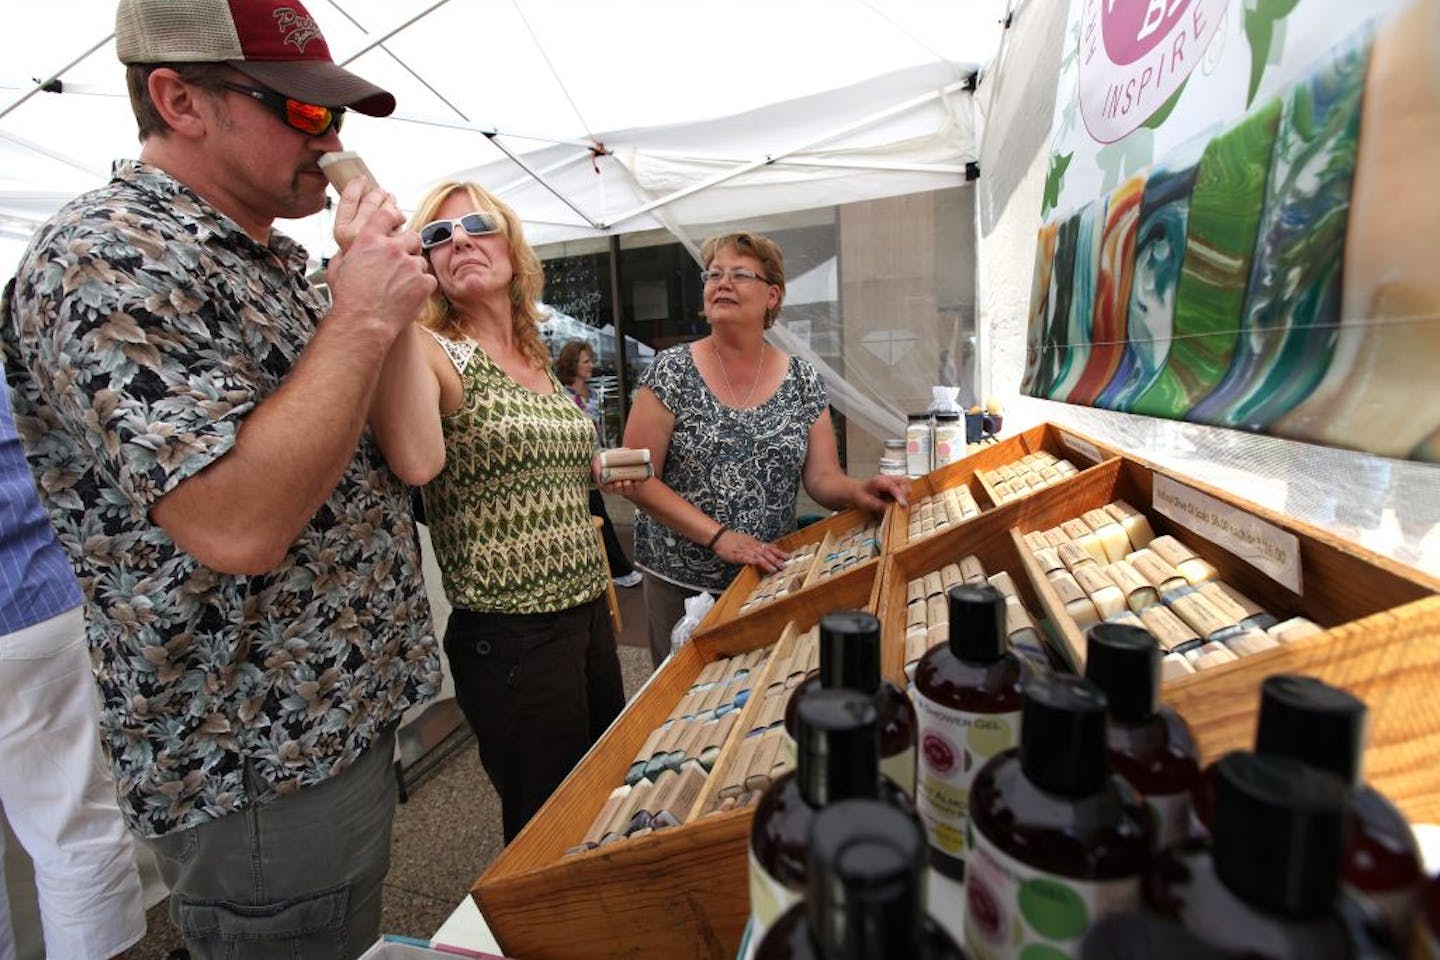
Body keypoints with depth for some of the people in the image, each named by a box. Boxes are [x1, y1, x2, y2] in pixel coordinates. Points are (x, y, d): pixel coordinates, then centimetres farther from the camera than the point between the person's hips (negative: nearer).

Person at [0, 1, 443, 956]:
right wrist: (363, 317, -23)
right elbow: (236, 525, -32)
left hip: (348, 712, 9)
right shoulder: (107, 258, -19)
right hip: (258, 772, -8)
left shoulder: (270, 254, 10)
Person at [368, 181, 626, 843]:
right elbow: (416, 460, -35)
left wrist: (598, 469, 9)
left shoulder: (539, 362, 10)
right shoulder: (430, 351, -11)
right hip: (511, 635, -7)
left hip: (589, 612, 7)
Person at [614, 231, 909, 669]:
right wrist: (718, 536, -19)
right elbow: (637, 479, -10)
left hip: (772, 579, 2)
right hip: (681, 584, -2)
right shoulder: (671, 371, -7)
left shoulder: (803, 380, 1)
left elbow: (823, 478, 1)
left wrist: (858, 491, -21)